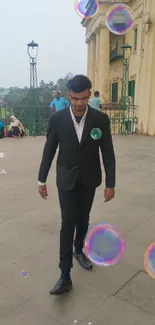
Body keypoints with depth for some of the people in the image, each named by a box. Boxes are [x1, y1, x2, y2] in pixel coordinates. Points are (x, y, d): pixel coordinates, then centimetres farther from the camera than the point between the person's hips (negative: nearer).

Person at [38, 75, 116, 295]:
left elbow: (108, 153, -6)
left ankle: (79, 250, 43)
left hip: (89, 179, 2)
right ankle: (65, 276, 4)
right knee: (68, 224, -4)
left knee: (83, 220, 16)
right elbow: (49, 151, -2)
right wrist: (42, 179, 1)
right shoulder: (57, 119, -10)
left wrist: (110, 183, -7)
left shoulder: (101, 119, -9)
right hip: (66, 180, -1)